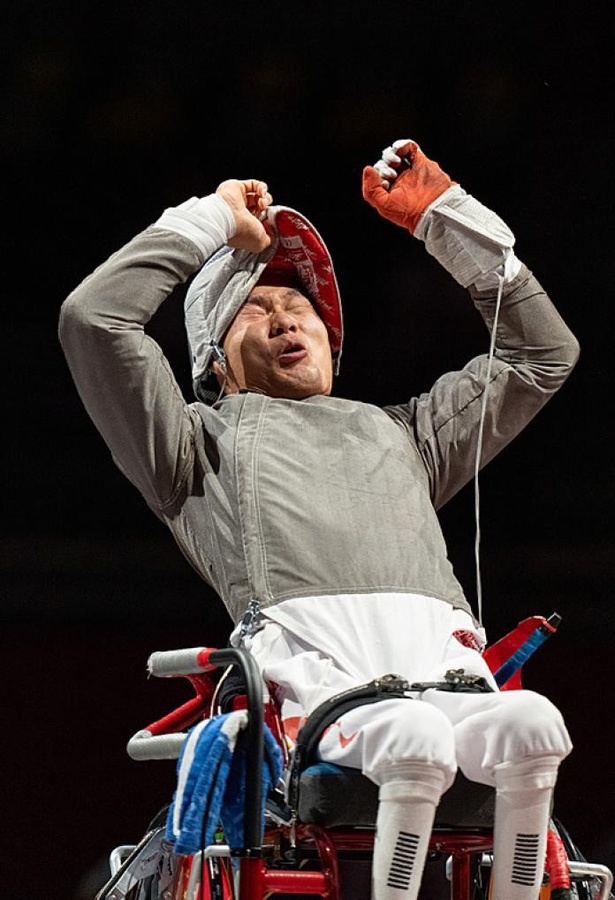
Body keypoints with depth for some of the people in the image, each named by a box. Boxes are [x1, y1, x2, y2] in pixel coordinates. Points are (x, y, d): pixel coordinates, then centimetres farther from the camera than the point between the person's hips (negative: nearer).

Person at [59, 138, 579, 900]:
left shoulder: (398, 433, 42)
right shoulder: (205, 439, 31)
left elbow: (542, 351, 47)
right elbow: (93, 320, 18)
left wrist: (445, 216, 43)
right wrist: (213, 221, 28)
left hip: (445, 667, 3)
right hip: (316, 671, -3)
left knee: (533, 725, -34)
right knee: (413, 742, -40)